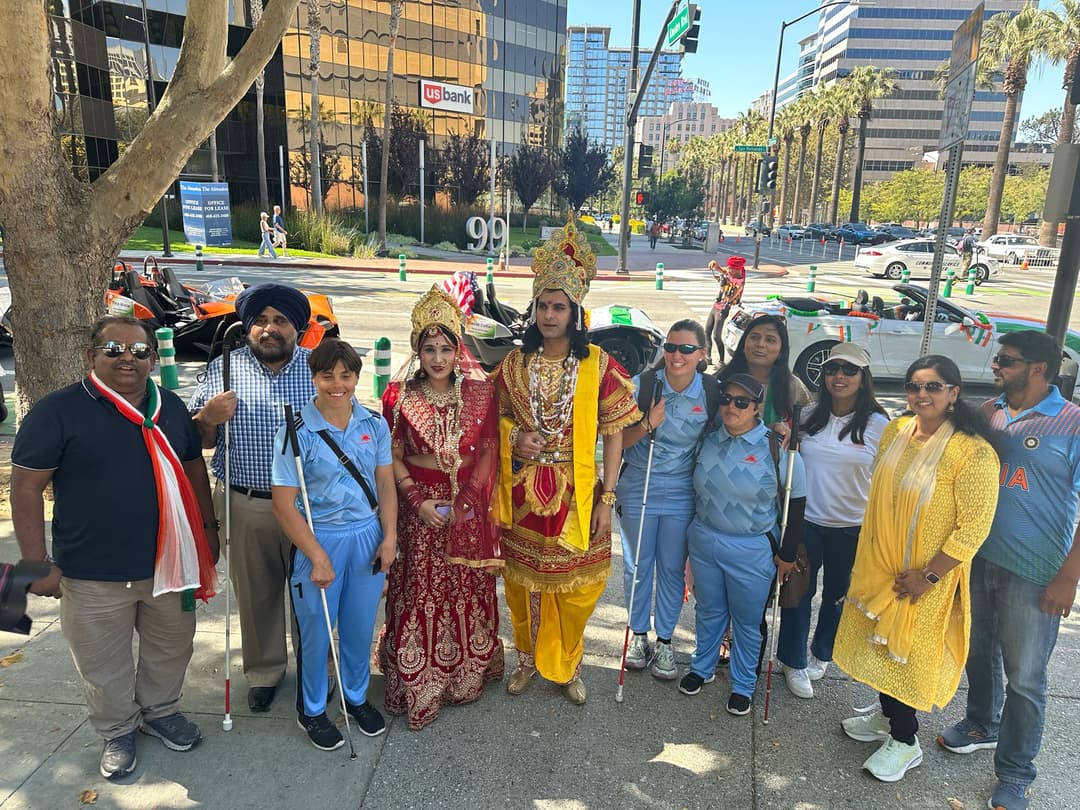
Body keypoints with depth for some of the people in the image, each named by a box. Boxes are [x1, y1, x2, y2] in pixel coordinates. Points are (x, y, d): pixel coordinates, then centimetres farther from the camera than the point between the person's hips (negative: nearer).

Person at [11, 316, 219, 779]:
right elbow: (26, 488, -10)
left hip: (168, 563, 4)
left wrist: (207, 528, 12)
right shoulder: (58, 411, -12)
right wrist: (37, 564, -11)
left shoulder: (171, 408, 2)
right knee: (104, 664, 15)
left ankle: (160, 711, 47)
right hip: (93, 573, -4)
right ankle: (117, 732, 40)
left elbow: (194, 471, 12)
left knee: (171, 649, 21)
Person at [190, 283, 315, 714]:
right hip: (245, 505, 1)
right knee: (257, 593, 16)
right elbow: (198, 440, 6)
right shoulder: (224, 368, 2)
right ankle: (264, 671, 37)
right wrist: (208, 416, -16)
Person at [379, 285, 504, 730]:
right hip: (419, 506, -1)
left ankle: (465, 674, 31)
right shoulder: (399, 395, -2)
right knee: (420, 591, 3)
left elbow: (489, 451, 0)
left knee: (469, 589, 10)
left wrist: (469, 499, -11)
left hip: (470, 507, 1)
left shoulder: (480, 393, -1)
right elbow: (393, 457, -1)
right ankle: (418, 686, 20)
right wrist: (418, 500, -13)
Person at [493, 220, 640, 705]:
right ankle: (528, 660, 38)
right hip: (523, 495, 2)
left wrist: (606, 499, -8)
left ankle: (567, 666, 34)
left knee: (574, 589, 9)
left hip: (576, 496, -2)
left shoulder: (599, 366, -7)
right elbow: (495, 419, 12)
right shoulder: (514, 364, 0)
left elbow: (613, 436, -4)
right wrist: (514, 437, -10)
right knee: (524, 584, 14)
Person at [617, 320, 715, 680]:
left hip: (681, 494, 1)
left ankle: (665, 641, 30)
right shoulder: (642, 385, -12)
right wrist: (648, 425, -24)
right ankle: (638, 634, 34)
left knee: (672, 569, 11)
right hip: (638, 489, 0)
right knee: (638, 566, 13)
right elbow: (620, 440, -7)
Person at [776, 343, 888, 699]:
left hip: (851, 527, -1)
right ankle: (793, 662, 25)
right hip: (805, 520, 1)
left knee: (837, 593, 16)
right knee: (799, 591, 8)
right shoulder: (810, 416, 1)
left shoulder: (878, 424, -7)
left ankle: (821, 655, 39)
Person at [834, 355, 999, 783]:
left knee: (907, 651, 8)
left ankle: (905, 741, 30)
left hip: (925, 577, -6)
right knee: (881, 642, 20)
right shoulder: (895, 431, -1)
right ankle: (887, 715, 43)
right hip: (879, 565, 6)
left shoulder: (973, 452, -21)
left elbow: (974, 527, -20)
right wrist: (868, 556, 12)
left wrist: (928, 575, -18)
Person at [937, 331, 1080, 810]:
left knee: (1024, 677, 6)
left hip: (1033, 575, -5)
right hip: (976, 559, 5)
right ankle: (981, 725, 44)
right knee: (979, 653, 21)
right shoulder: (987, 412, 4)